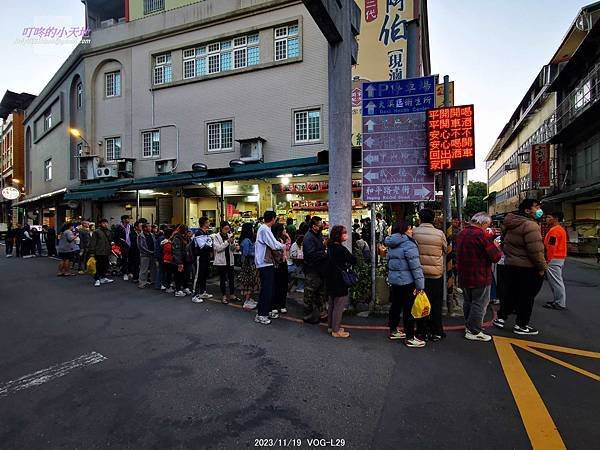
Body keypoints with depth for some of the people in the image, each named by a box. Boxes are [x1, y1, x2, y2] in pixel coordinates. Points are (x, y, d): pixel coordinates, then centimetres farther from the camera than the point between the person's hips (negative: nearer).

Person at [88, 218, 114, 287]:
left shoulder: (108, 232, 15)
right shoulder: (96, 232, -5)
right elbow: (92, 242, -9)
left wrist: (110, 250, 18)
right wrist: (92, 252, -13)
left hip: (106, 253, 6)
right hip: (98, 252, -6)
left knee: (105, 266, 10)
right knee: (98, 266, -3)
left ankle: (103, 278, 21)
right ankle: (97, 279, 4)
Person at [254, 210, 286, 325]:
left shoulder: (265, 229, 13)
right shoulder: (264, 229, -17)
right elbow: (274, 245, -19)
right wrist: (284, 246, -2)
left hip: (267, 262, 10)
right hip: (264, 263, -10)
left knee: (270, 288, 16)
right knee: (266, 289, -5)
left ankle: (267, 311, 27)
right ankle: (260, 315, 5)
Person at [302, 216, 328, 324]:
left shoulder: (318, 235, 12)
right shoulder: (308, 237, -19)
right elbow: (312, 255, -28)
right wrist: (325, 254, -20)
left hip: (320, 269, 10)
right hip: (312, 271, -10)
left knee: (321, 293, 19)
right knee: (310, 294, 3)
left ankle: (319, 313, 33)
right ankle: (308, 316, 16)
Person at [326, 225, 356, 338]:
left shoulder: (330, 247, 5)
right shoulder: (341, 249, -21)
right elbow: (353, 261, -16)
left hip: (331, 280, 9)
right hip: (340, 280, -9)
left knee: (332, 304, 19)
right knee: (339, 306, 2)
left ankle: (331, 326, 31)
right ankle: (336, 331, 11)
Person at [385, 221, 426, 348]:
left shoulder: (391, 245, 9)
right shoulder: (408, 244, -17)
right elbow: (415, 266, -19)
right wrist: (420, 285, -14)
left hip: (393, 280, 8)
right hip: (406, 281, -8)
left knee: (395, 305, 18)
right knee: (409, 309, 2)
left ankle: (393, 330, 31)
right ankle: (410, 338, 11)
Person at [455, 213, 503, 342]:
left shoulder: (461, 233, 5)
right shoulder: (480, 235, -21)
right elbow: (495, 257, -20)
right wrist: (496, 247, 0)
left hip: (464, 276, 8)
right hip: (479, 277, -8)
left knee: (468, 302, 21)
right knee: (479, 304, 5)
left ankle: (468, 326, 34)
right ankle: (474, 332, 14)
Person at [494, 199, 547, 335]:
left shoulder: (510, 225, 9)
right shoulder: (530, 225, -19)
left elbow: (504, 244, 18)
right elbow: (536, 250, -22)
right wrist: (541, 267, -12)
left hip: (510, 265, 8)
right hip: (528, 268, -8)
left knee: (511, 293, 18)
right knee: (527, 297, 5)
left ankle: (501, 318, 24)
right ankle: (521, 325, 14)